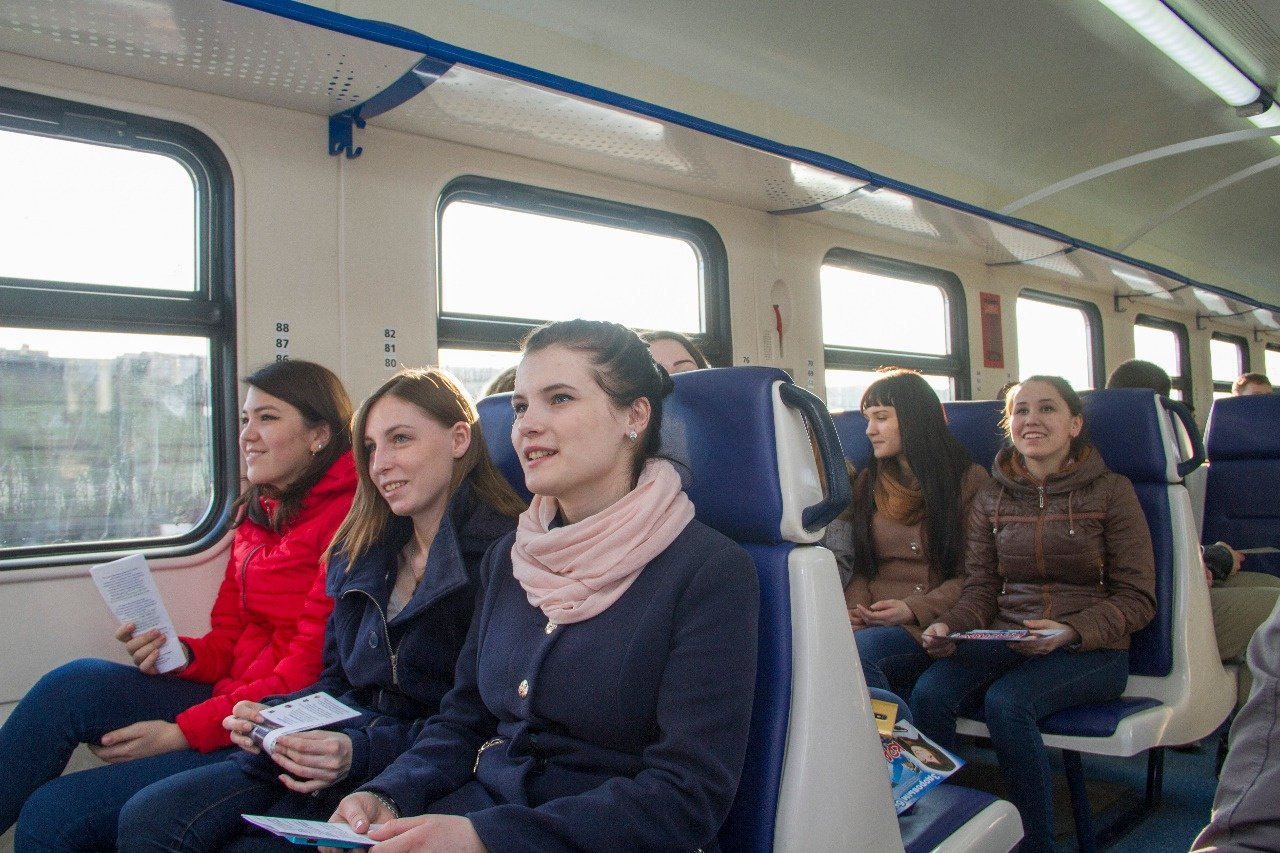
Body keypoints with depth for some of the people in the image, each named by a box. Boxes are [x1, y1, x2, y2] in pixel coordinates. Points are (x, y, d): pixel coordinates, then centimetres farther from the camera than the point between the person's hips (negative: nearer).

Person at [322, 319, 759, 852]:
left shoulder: (710, 570, -13)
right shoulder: (508, 556, 7)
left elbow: (690, 796, -17)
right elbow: (463, 719, 12)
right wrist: (388, 795, -8)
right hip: (478, 805, 5)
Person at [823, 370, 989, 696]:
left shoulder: (969, 480, 6)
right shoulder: (867, 483, 19)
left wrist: (914, 608, -13)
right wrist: (855, 609, -4)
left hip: (935, 624, -4)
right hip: (871, 621, 4)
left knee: (859, 648, -34)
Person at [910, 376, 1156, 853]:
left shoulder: (1111, 492, -1)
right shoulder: (991, 499, 9)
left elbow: (1137, 599, -3)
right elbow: (981, 587, 9)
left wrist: (1070, 631, -20)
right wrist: (950, 627, -13)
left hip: (1092, 652, -3)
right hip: (1004, 643, 3)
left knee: (1006, 702, -33)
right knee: (928, 694, -26)